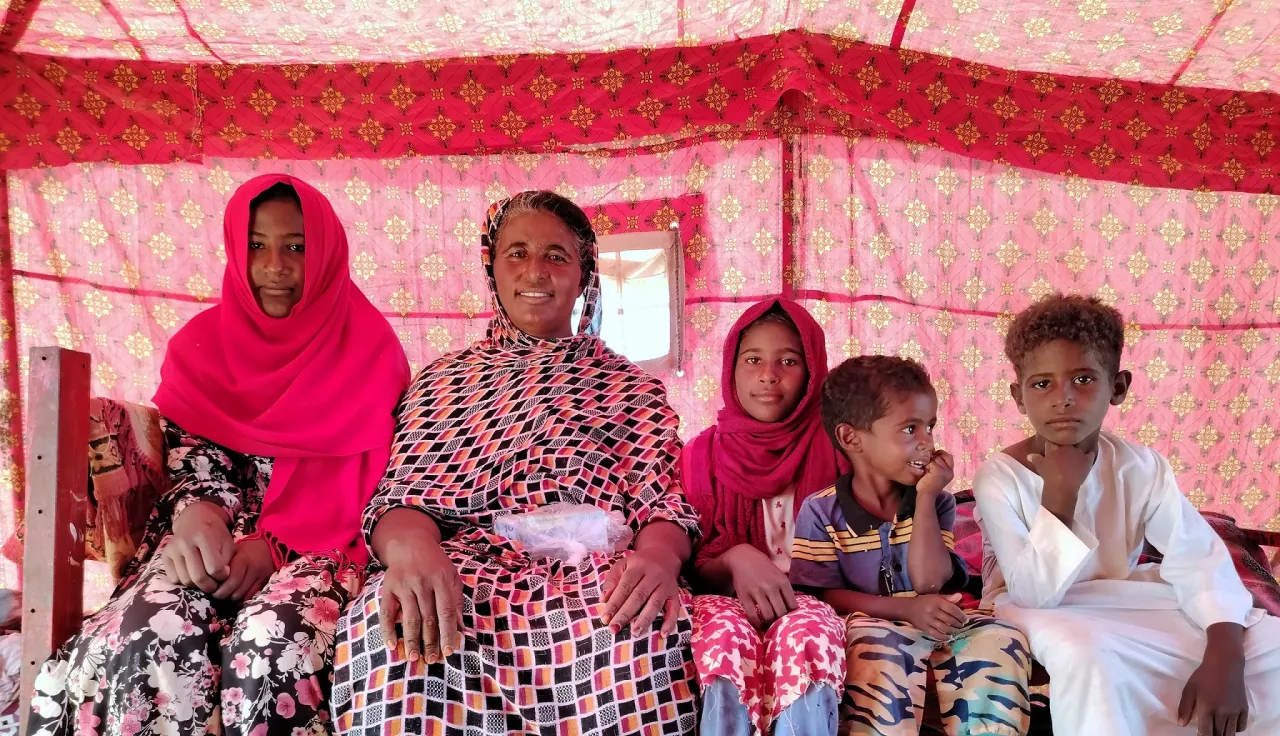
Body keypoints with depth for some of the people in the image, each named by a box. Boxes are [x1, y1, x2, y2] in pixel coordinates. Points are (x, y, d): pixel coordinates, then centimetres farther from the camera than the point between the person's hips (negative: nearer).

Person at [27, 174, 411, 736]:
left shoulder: (367, 348, 2)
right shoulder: (202, 344, 11)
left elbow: (364, 479, -2)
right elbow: (189, 454, 5)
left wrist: (277, 541, -16)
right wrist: (197, 513, -19)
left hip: (322, 541, -2)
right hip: (218, 535, 3)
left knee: (275, 645, -35)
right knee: (150, 635, -30)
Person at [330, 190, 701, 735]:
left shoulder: (632, 388, 20)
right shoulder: (444, 379, 21)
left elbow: (663, 504, 7)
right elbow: (404, 496, 7)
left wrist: (658, 553, -20)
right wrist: (413, 548, -20)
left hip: (593, 570, 0)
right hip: (467, 568, 0)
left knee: (646, 632, -37)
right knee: (391, 626, -36)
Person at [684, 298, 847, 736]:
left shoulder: (832, 449, 3)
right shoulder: (703, 454, 6)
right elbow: (693, 571, 7)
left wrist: (790, 585, -13)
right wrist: (734, 560, -16)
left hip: (808, 602, -1)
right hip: (731, 604, 1)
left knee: (807, 633, -36)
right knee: (725, 630, -35)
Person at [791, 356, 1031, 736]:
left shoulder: (936, 503, 7)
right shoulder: (822, 511, -3)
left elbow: (930, 583, -7)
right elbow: (823, 596, -9)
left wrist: (926, 496, -9)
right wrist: (905, 609, -20)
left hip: (934, 630, 4)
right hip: (870, 629, -4)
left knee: (1000, 639, -21)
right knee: (880, 653, -37)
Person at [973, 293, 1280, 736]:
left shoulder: (1141, 466, -8)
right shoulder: (999, 477, -19)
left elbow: (1198, 558, -16)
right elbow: (1033, 593, -25)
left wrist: (1224, 655, -33)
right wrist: (1059, 495, -35)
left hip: (1121, 601, 4)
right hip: (1034, 609, -4)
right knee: (1086, 652, -38)